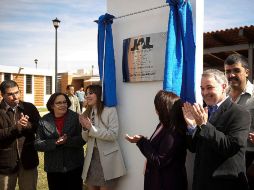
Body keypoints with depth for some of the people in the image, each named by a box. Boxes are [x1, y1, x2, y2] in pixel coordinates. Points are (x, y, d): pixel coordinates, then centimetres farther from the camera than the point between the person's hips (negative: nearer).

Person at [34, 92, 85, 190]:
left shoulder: (75, 117, -5)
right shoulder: (44, 121, -1)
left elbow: (82, 139, -9)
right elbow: (37, 144, -5)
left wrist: (67, 141, -25)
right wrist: (55, 143, -20)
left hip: (74, 166, -1)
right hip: (53, 168, 1)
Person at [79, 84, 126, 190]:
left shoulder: (110, 110, -11)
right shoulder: (87, 113, 6)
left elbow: (113, 134, -19)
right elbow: (86, 139, 8)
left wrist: (91, 128, -22)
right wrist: (85, 128, -12)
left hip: (107, 156, -5)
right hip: (91, 155, 5)